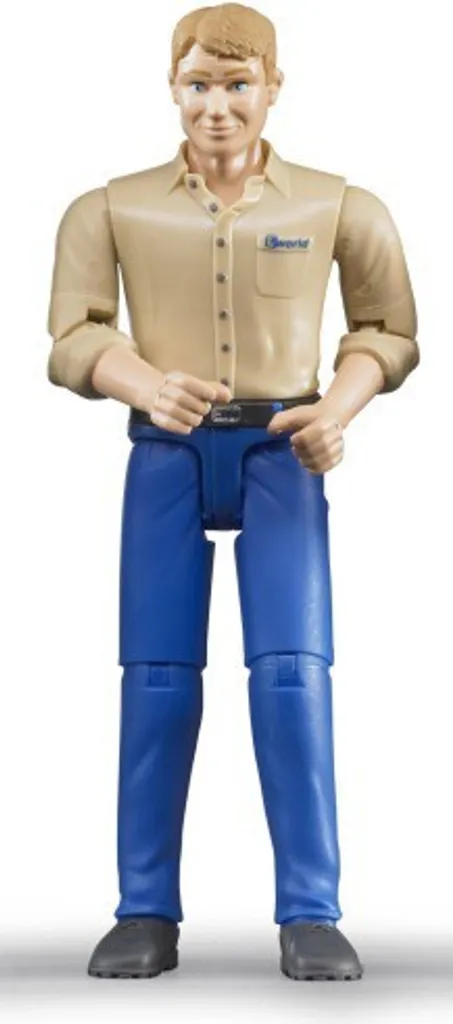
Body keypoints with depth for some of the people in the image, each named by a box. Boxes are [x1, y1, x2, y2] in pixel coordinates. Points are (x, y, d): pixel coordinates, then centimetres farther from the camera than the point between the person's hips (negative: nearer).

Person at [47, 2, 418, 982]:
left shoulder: (337, 206, 3)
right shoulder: (112, 208, 4)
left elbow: (388, 331, 10)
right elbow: (73, 337, -1)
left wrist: (338, 410, -9)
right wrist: (146, 385, -21)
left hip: (280, 451, 0)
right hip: (166, 455, 1)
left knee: (292, 671, -9)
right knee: (157, 677, 0)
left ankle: (310, 916, -1)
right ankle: (146, 914, 8)